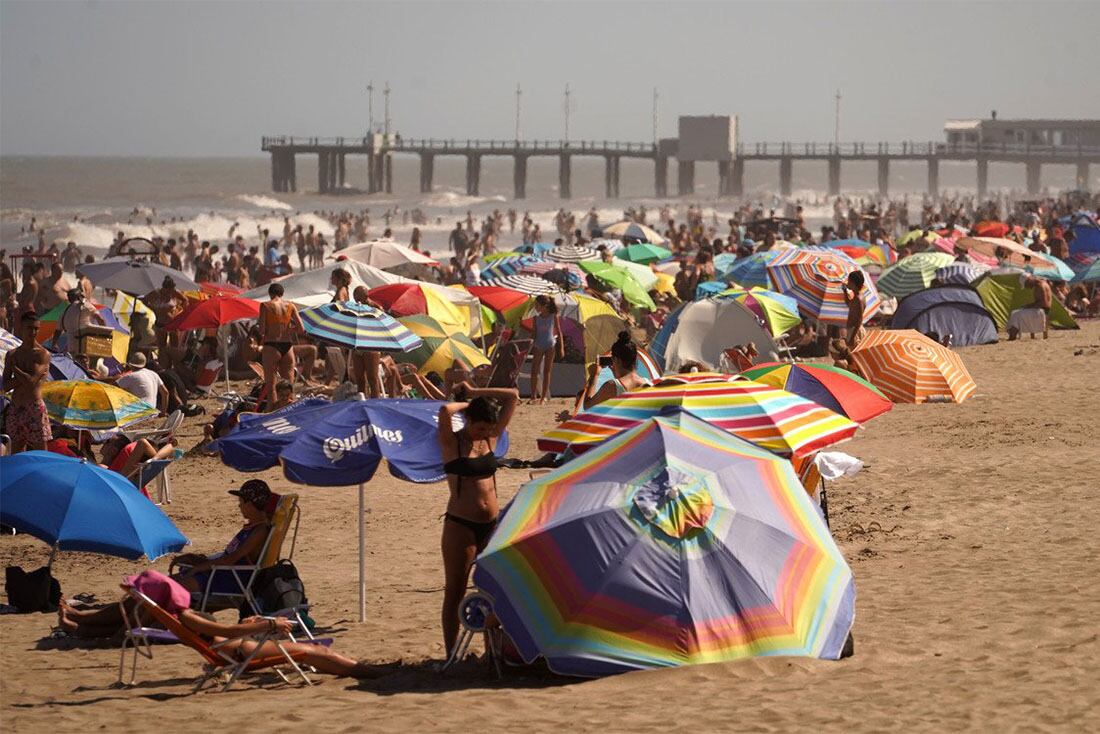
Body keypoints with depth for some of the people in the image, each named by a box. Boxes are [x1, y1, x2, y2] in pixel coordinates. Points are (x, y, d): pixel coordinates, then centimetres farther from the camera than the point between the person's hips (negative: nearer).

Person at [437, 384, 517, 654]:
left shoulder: (491, 438, 8)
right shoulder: (452, 443, -6)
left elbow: (513, 396, 7)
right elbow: (444, 411, -27)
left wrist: (474, 392, 3)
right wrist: (466, 403, -7)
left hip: (492, 524, 6)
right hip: (460, 526, -6)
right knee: (455, 593, 0)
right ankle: (451, 655, 3)